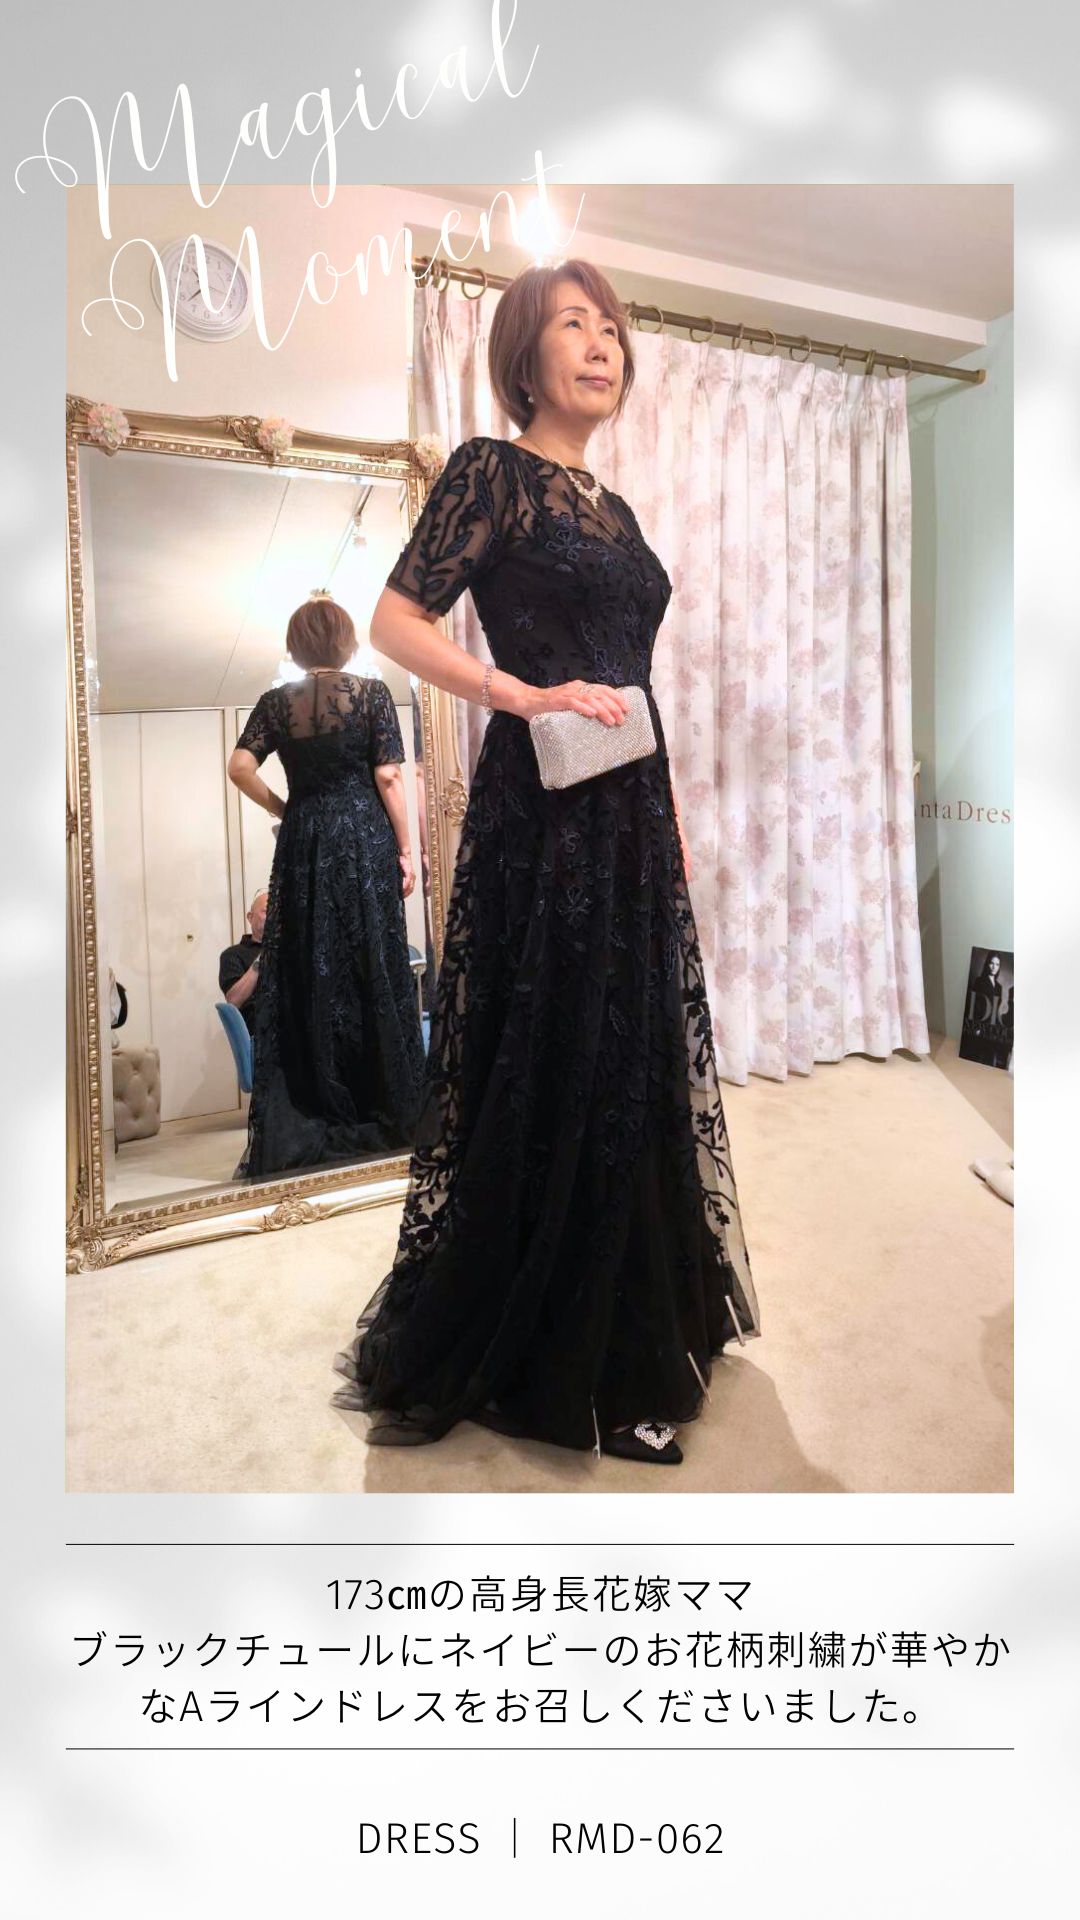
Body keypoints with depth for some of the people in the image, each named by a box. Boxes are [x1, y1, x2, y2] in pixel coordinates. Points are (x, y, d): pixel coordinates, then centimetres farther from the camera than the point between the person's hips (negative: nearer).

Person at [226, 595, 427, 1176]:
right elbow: (388, 777, -5)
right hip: (366, 841, -2)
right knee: (374, 970, 3)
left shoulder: (276, 702, 7)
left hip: (303, 844, 2)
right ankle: (385, 1111, 8)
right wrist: (405, 850, -1)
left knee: (307, 976, 6)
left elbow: (241, 767, -5)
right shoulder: (372, 693, 1)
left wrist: (283, 809, 9)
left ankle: (311, 1117, 9)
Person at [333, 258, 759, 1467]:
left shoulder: (611, 506, 20)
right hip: (540, 814, -7)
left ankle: (618, 1344, 31)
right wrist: (531, 697, -19)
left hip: (630, 816, 8)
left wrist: (668, 817, 18)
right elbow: (396, 621, -8)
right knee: (544, 1080, -2)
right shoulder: (491, 471, 0)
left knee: (628, 1072, 12)